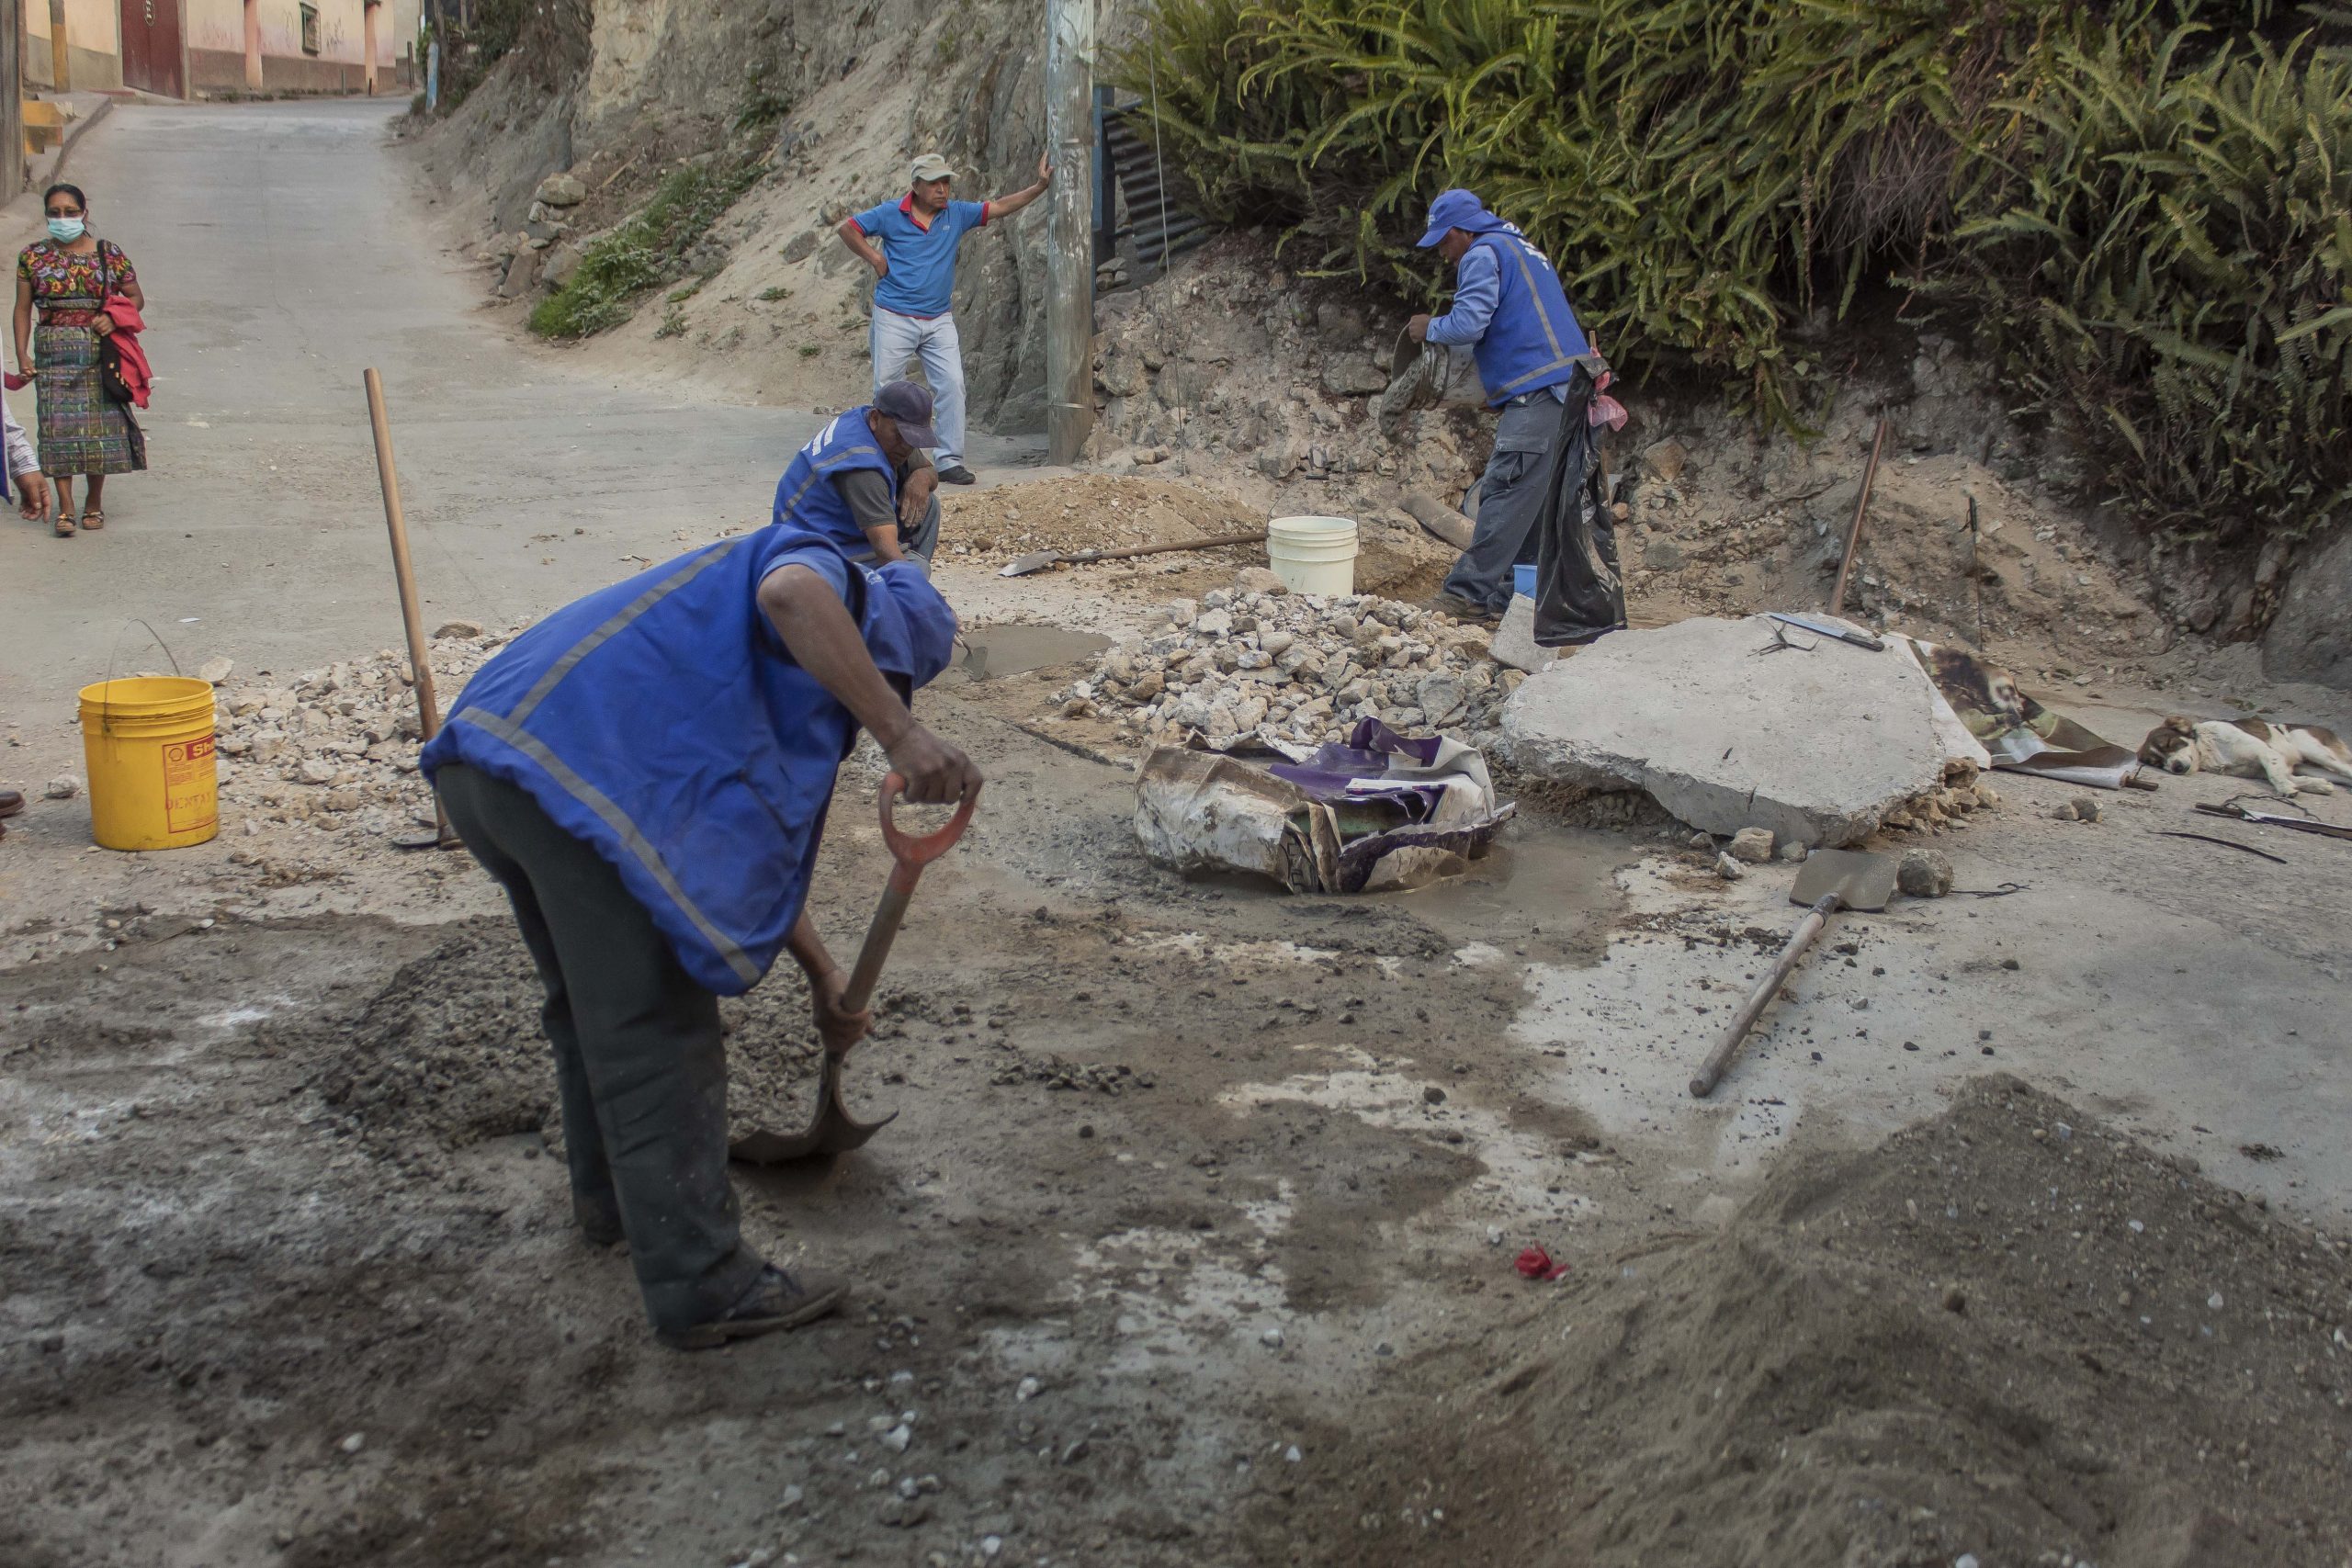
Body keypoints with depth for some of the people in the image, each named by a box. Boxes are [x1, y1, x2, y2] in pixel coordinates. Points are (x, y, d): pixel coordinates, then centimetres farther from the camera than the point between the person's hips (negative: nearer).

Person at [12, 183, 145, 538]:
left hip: (100, 352, 0)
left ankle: (95, 502, 17)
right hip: (53, 352, 0)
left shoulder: (108, 253, 2)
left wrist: (113, 318, -12)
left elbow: (136, 298, 8)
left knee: (101, 424, 2)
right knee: (58, 427, -6)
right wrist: (23, 355, -1)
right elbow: (23, 309, 7)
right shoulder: (33, 256, 5)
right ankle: (65, 508, -5)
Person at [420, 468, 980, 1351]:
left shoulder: (778, 677, 34)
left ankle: (612, 1195, 46)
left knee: (595, 1004, 27)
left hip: (485, 759, 10)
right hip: (576, 772, -10)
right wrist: (901, 735, -25)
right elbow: (789, 591, -22)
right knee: (654, 1035, -3)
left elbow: (752, 839, 39)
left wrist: (822, 976, 42)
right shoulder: (828, 573, 7)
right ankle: (701, 1284, 3)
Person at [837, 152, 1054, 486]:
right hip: (895, 318, -3)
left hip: (939, 320, 3)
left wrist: (1040, 186, -2)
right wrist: (874, 258, -6)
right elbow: (847, 228, 4)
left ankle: (950, 461, -1)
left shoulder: (957, 214, 5)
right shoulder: (891, 214, -3)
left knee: (952, 385, -7)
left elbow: (1001, 207, 6)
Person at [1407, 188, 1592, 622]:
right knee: (1536, 497, 10)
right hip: (1570, 388, 10)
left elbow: (1469, 323, -16)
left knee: (1505, 494, -12)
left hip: (1537, 392, -10)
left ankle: (1470, 593, -14)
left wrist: (1431, 328, 4)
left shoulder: (1483, 254, -4)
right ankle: (1518, 593, 12)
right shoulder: (1522, 249, 27)